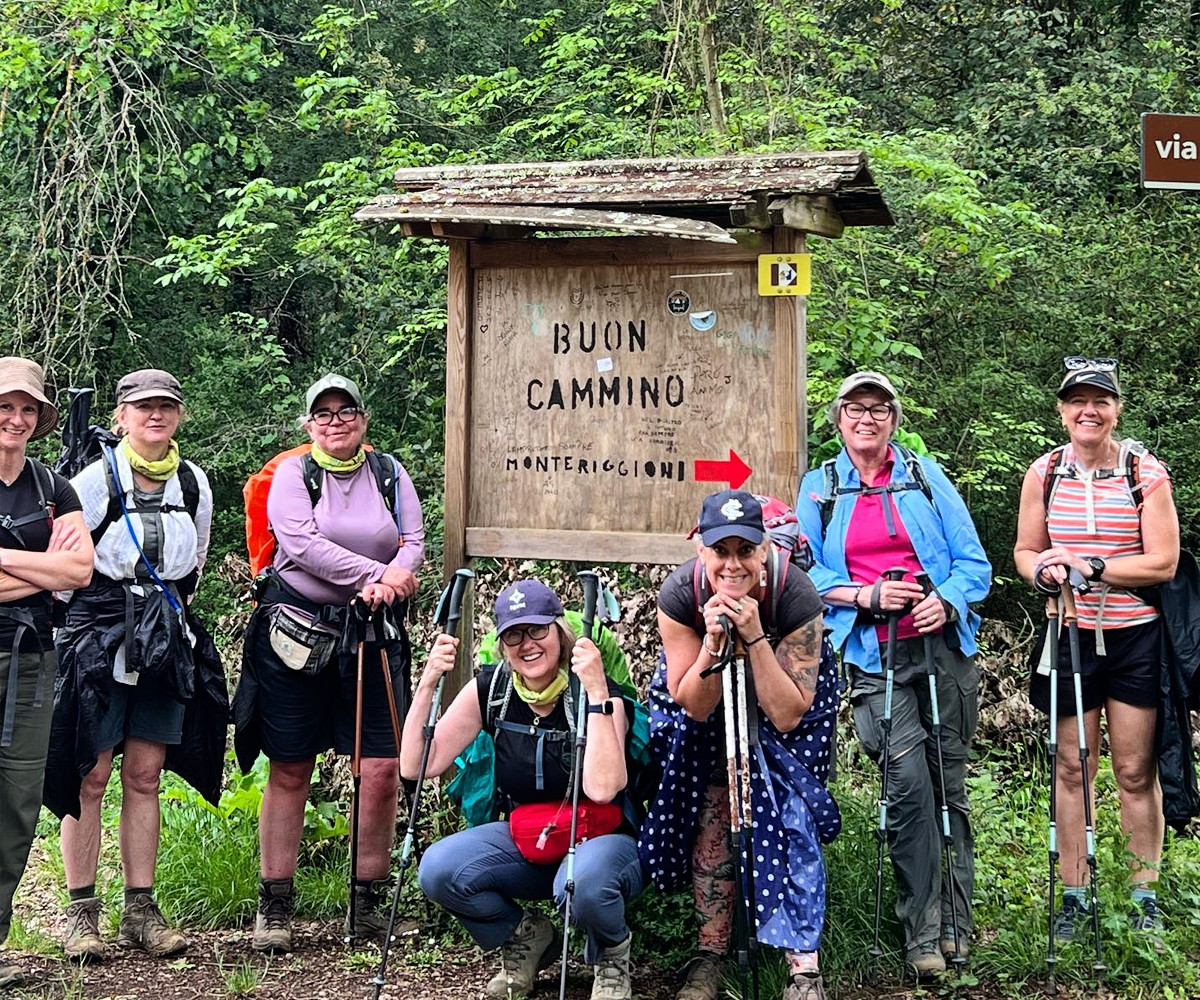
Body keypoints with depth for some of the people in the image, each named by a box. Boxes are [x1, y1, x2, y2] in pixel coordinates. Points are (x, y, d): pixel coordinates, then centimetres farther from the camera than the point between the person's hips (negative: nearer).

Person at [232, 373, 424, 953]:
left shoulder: (389, 473, 10)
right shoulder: (292, 475, 2)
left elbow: (413, 543, 2)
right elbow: (302, 545, -13)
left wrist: (387, 581, -19)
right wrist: (376, 573, -17)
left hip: (372, 636, 2)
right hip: (297, 632, -2)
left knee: (383, 768, -5)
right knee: (289, 772, 2)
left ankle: (368, 901, 8)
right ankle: (274, 905, 13)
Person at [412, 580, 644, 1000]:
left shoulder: (598, 693, -18)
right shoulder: (491, 690, -5)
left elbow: (602, 788, -35)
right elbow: (416, 766, -9)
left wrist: (597, 693, -37)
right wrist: (427, 685, -20)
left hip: (601, 837, -4)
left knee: (583, 883, -40)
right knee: (438, 870, -24)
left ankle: (611, 953, -2)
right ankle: (526, 937, 7)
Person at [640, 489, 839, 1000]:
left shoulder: (795, 595, -34)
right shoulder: (679, 594, -29)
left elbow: (787, 716, -30)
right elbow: (694, 707, -21)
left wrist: (754, 635, -41)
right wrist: (712, 641, -39)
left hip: (784, 700, -2)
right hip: (709, 701, 2)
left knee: (788, 811, -14)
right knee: (711, 814, -8)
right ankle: (710, 954, 6)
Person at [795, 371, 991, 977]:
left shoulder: (925, 476, 9)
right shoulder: (819, 487, 10)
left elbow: (972, 560, 6)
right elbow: (807, 575, 6)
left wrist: (947, 602, -13)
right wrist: (868, 596, -9)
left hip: (942, 644, 1)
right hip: (874, 653, -1)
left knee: (948, 783, 4)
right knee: (909, 778, -16)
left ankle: (954, 924, 18)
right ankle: (922, 932, -6)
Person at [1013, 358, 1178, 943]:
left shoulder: (1146, 472, -6)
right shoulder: (1044, 473, 2)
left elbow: (1163, 563, -10)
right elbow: (1025, 551, 9)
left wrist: (1089, 566, -17)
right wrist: (1044, 571, -14)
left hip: (1135, 639, -2)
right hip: (1071, 636, 2)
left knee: (1136, 770, 4)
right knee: (1072, 769, 7)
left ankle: (1145, 895, 17)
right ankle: (1074, 896, 16)